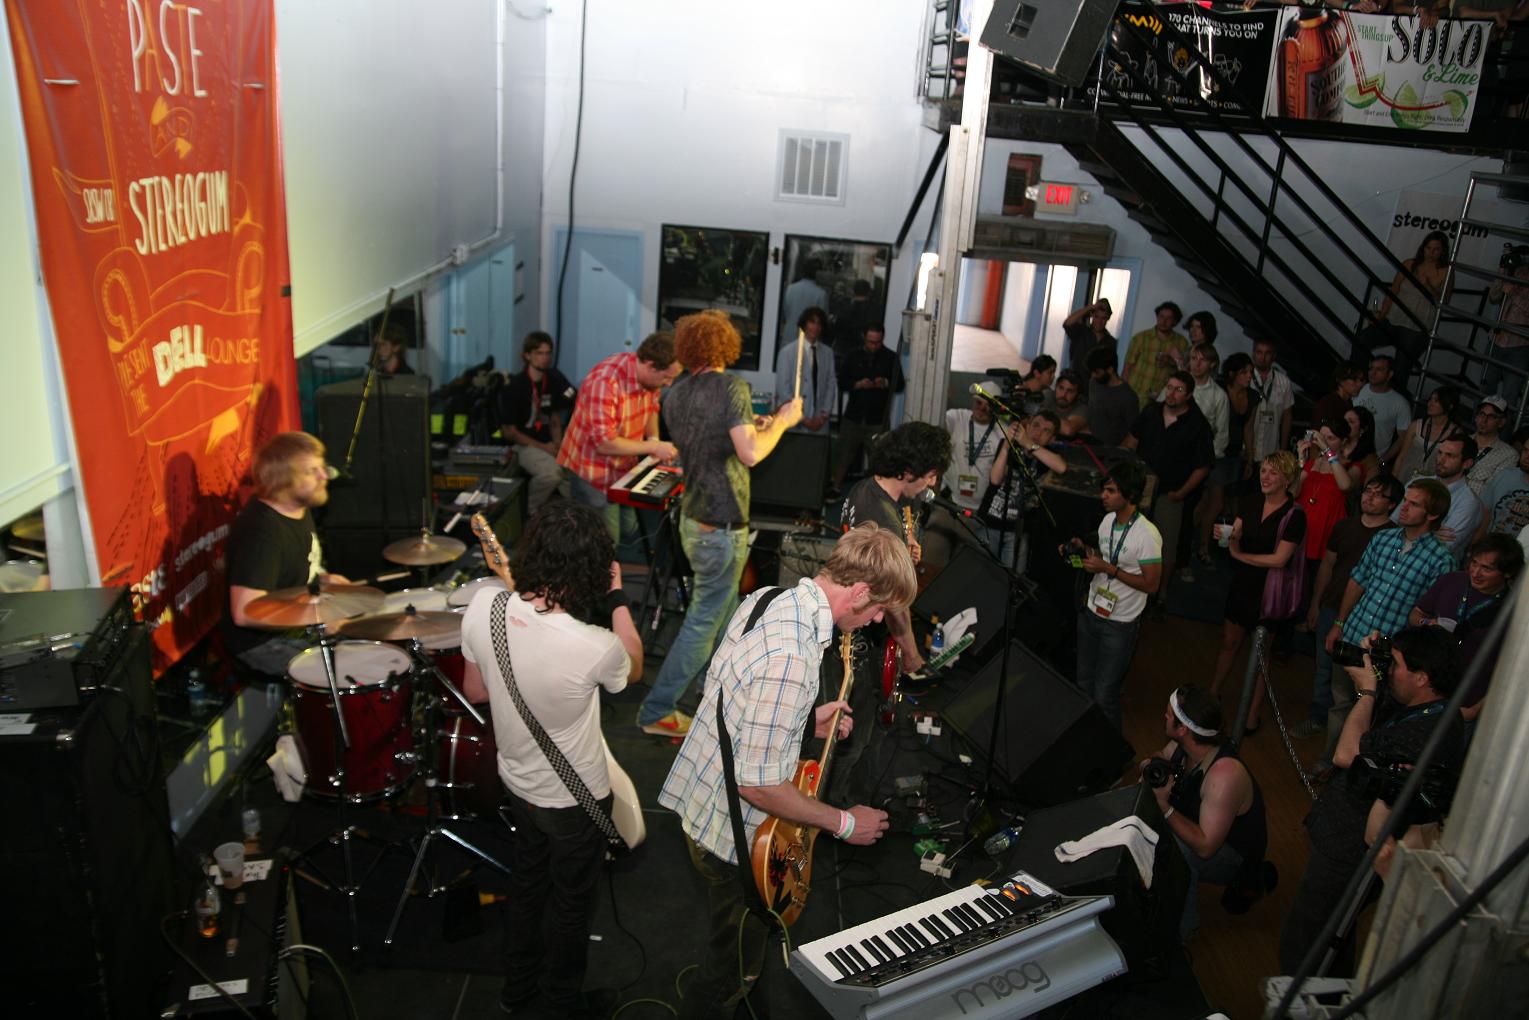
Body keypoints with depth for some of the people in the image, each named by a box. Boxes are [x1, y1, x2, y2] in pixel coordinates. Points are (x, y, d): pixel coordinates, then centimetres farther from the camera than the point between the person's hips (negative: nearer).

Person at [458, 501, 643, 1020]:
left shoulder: (482, 606, -22)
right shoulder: (594, 648, -37)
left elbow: (475, 691, -3)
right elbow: (634, 668, -10)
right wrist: (617, 597, -6)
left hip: (516, 782, 5)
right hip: (575, 800, -5)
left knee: (526, 884, 29)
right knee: (572, 904, 21)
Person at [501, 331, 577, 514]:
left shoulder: (553, 381, 7)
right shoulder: (514, 387, -9)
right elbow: (509, 431, -8)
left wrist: (558, 443, -2)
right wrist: (543, 448, -12)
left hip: (548, 443, 5)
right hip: (522, 444, -5)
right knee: (552, 471, -34)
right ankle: (529, 513, -9)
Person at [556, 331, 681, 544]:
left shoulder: (649, 375, -7)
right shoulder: (604, 382, -31)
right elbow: (605, 443, -30)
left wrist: (654, 439, -3)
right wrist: (653, 447, -25)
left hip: (624, 467, 8)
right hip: (593, 471, -8)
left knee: (629, 528, 14)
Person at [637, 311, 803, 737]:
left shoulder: (676, 395, 5)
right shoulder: (731, 387, -17)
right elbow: (750, 453, -27)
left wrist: (750, 429, 15)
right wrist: (781, 421, -12)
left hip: (693, 517, 9)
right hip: (720, 526, -8)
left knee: (725, 609, 25)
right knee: (703, 620, 2)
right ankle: (657, 711, 9)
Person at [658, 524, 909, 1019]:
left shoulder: (767, 597, -4)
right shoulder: (791, 659, -34)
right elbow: (758, 785, -29)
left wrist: (805, 722, 8)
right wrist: (845, 824, -17)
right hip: (731, 833, -9)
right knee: (731, 973, 15)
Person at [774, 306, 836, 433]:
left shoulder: (828, 353, 9)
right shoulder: (787, 352, -2)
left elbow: (831, 386, 11)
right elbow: (783, 389, -5)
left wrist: (824, 415, -2)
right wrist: (802, 419, -9)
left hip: (820, 423, 3)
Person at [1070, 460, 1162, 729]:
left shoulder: (1146, 535, -22)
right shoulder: (1108, 520, 1)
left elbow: (1151, 584, -19)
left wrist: (1109, 569, -24)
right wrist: (1084, 551, -2)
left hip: (1120, 624, -7)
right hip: (1091, 613, 7)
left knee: (1104, 694, 1)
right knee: (1084, 683, 19)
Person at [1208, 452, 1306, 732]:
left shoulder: (1295, 516, -18)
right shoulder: (1250, 502, -1)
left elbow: (1279, 559, -21)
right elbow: (1235, 540, -2)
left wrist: (1240, 554, -12)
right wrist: (1228, 535, -25)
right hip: (1242, 583, 5)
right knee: (1229, 642, 17)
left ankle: (1252, 716, 21)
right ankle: (1212, 695, 34)